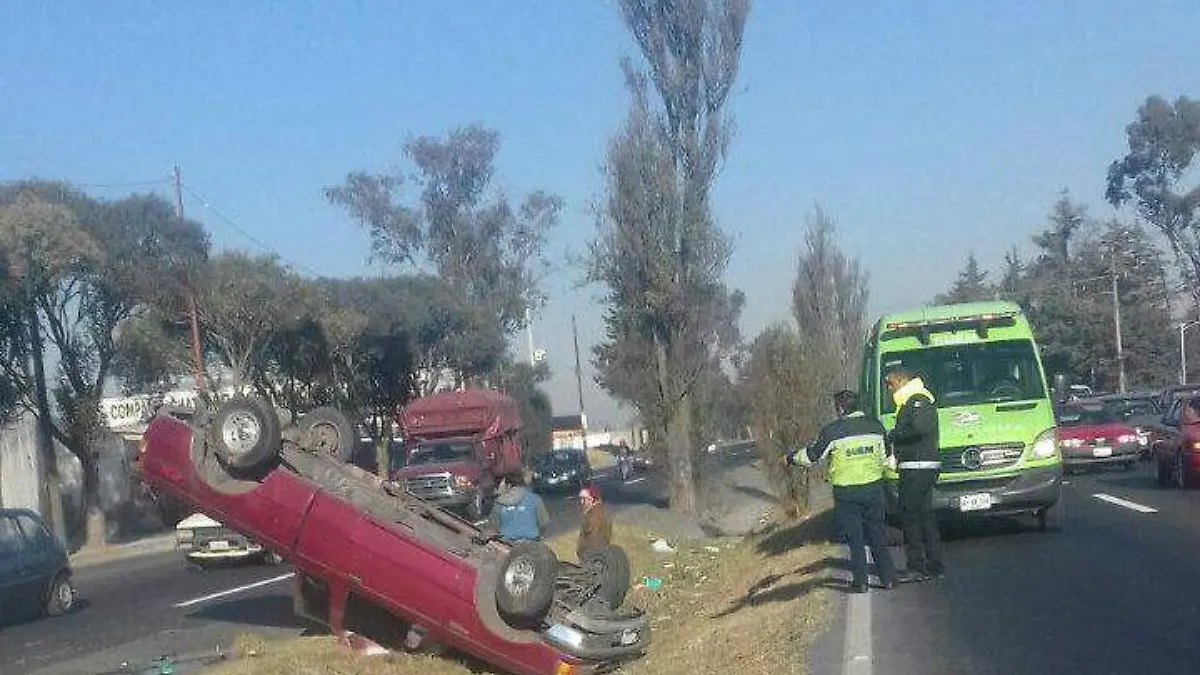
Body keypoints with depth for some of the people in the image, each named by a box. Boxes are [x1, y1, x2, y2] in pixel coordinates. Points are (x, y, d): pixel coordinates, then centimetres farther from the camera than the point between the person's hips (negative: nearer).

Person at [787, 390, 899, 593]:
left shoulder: (833, 431, -10)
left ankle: (860, 581, 5)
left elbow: (811, 455, -2)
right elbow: (885, 455, 14)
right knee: (877, 534, 13)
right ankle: (889, 577, 14)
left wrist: (793, 458, 15)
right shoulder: (875, 427, 4)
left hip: (846, 492, -4)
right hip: (873, 488, 4)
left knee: (855, 537, 4)